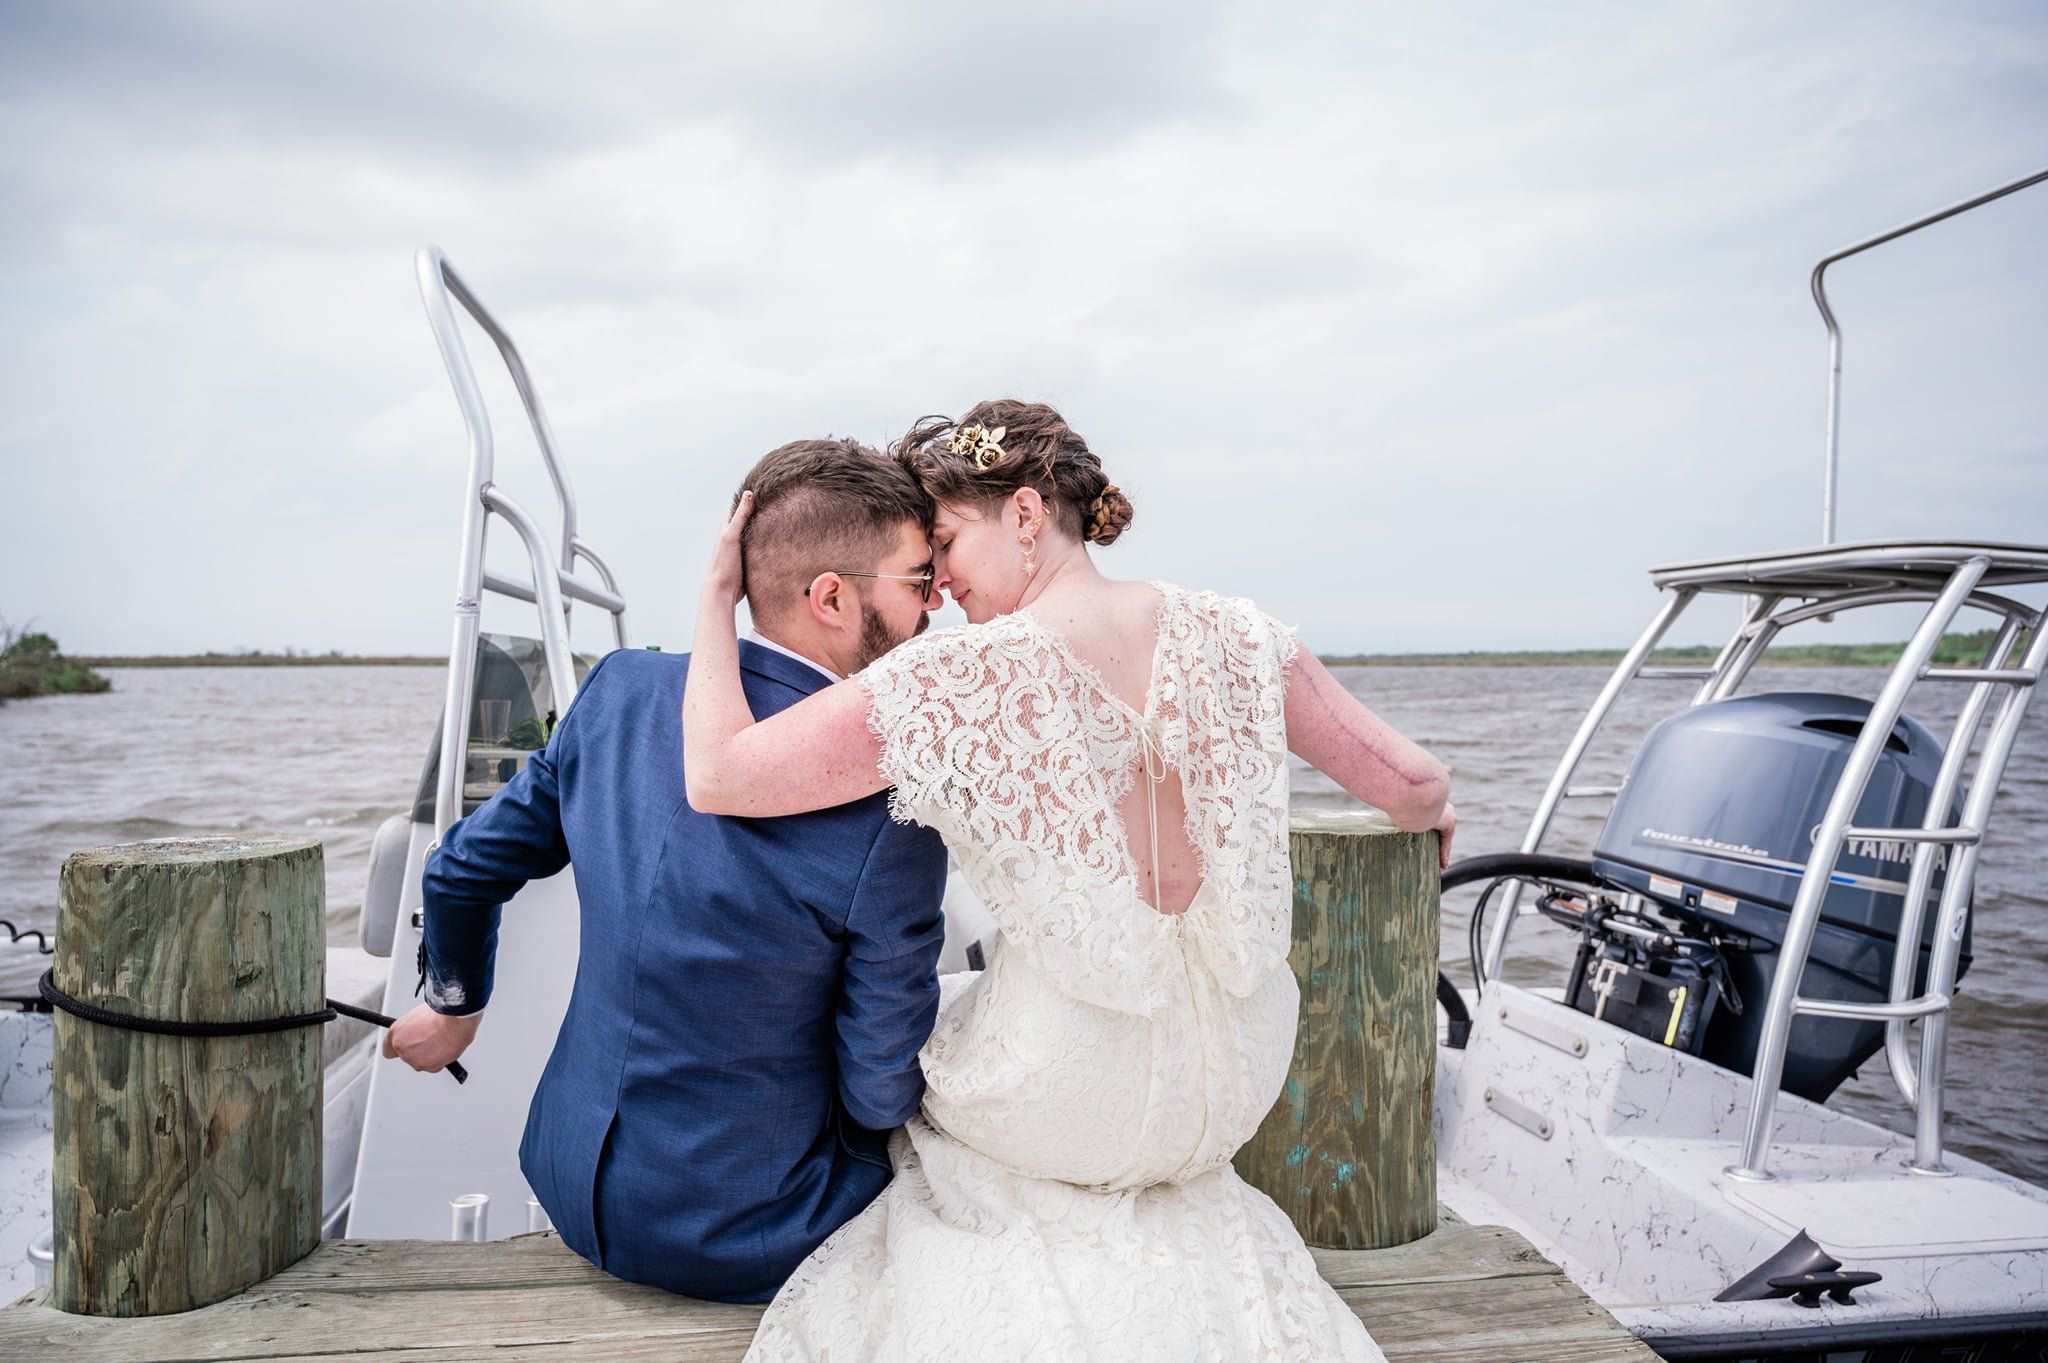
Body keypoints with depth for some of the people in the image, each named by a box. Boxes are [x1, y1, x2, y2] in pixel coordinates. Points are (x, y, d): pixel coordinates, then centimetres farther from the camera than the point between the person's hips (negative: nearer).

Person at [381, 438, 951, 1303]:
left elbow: (465, 868, 5)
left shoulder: (622, 690, -8)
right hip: (741, 1239, -6)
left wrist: (454, 1008, 23)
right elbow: (882, 1093, -17)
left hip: (573, 1176, 6)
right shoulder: (888, 809, -26)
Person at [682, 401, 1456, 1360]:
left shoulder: (958, 678, -21)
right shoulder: (1227, 634, -7)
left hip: (1076, 1106, -4)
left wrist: (717, 593, -6)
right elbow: (1413, 785, -1)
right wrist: (1428, 810, 23)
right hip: (1241, 1083, 5)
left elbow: (715, 776, -19)